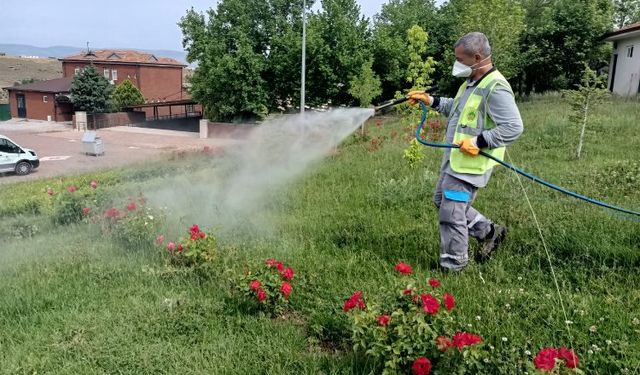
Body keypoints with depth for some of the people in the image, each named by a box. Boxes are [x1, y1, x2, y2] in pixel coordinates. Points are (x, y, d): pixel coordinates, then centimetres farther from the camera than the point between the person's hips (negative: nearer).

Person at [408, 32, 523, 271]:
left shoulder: (496, 89, -20)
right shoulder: (472, 83, 12)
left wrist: (479, 142, -26)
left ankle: (453, 265, 14)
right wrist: (430, 101, 21)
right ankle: (489, 232, 33)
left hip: (471, 163, -10)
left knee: (451, 213, -4)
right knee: (442, 201, 21)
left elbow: (513, 127, -24)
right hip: (454, 159, 10)